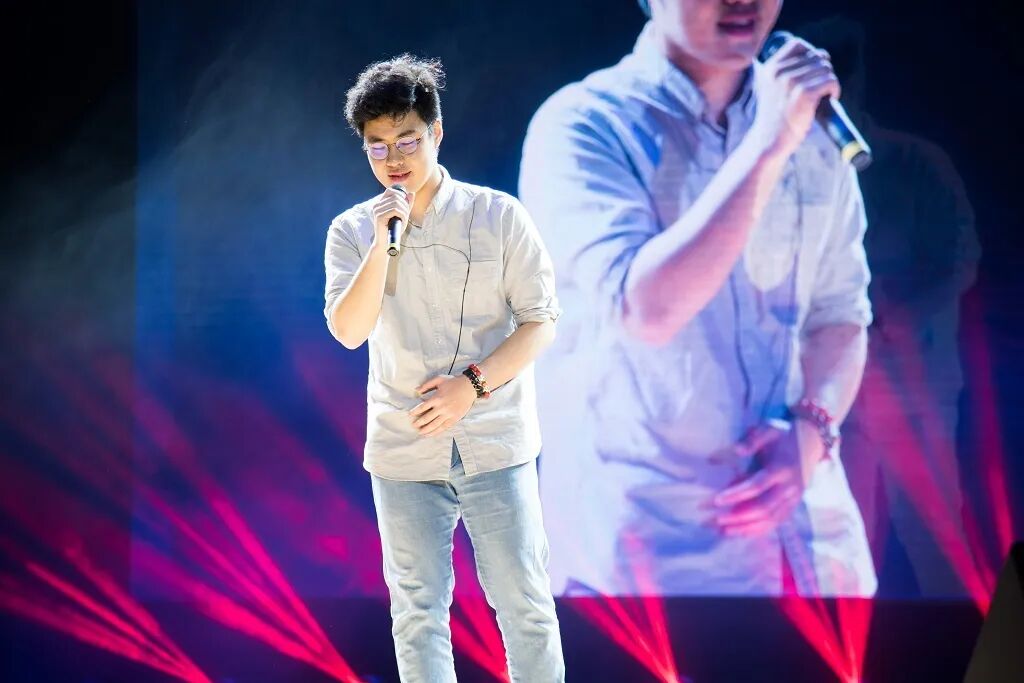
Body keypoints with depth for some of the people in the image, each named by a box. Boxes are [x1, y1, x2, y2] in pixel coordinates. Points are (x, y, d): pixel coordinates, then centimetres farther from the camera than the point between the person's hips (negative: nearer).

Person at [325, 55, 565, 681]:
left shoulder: (498, 216, -3)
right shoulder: (353, 231, 1)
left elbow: (541, 322, -3)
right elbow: (348, 330, -11)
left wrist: (473, 384, -15)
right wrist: (383, 245, -21)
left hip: (496, 442, -1)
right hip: (403, 450, 2)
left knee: (524, 603, 3)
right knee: (417, 613, 6)